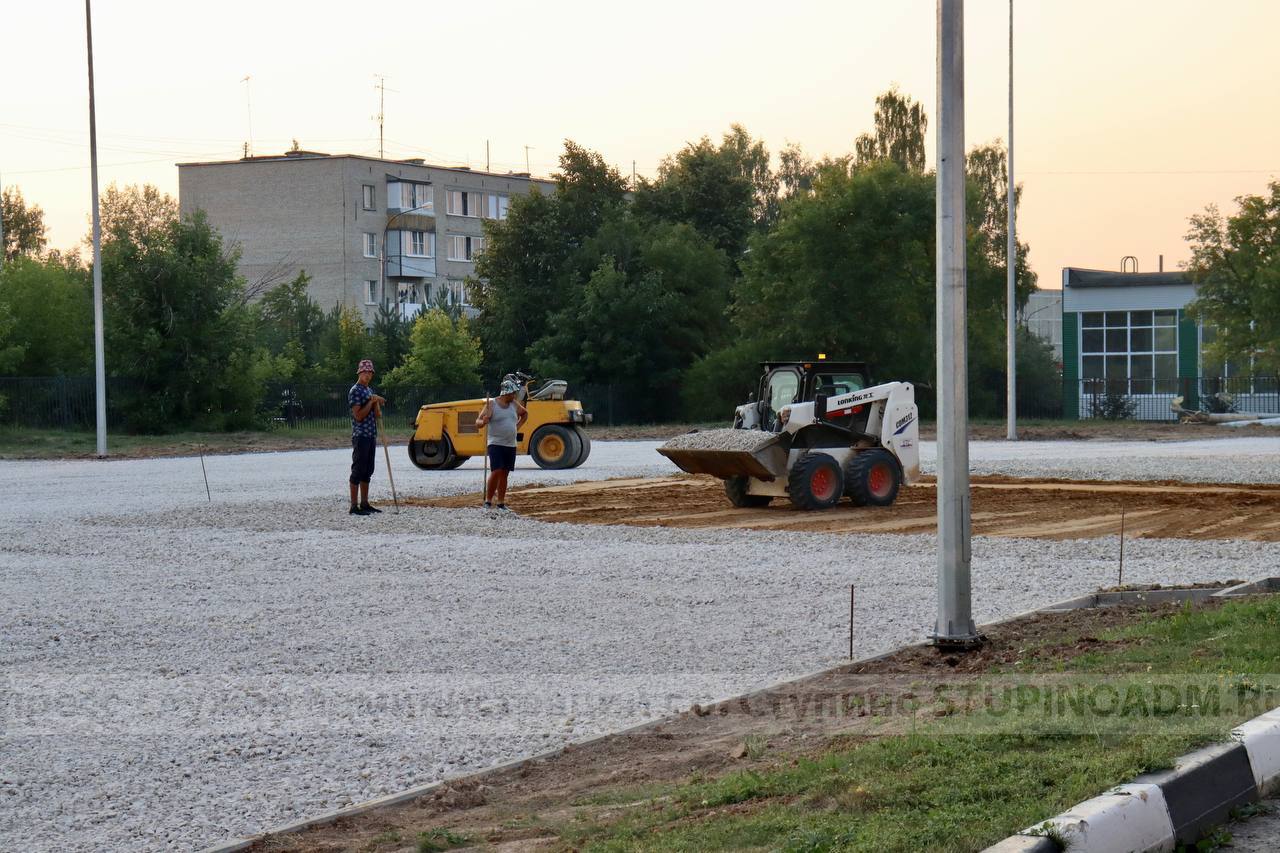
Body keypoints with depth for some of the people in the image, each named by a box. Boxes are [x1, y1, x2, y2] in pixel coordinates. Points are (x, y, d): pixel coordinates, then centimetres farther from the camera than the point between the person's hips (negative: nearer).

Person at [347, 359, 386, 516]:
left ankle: (364, 503, 17)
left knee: (368, 470, 11)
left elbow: (377, 414, 14)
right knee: (358, 470, -8)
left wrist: (377, 402, -3)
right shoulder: (355, 391, -10)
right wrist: (371, 401, -15)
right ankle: (354, 506, -8)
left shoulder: (370, 391, 16)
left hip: (371, 435, 9)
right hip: (360, 436, -9)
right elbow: (358, 416, -17)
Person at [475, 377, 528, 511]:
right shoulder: (491, 404, -7)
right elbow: (478, 422, -9)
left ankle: (501, 503, 12)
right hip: (496, 444, -6)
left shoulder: (514, 404, 9)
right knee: (496, 472, -15)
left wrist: (518, 426, 16)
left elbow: (525, 413, 30)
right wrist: (483, 422, -32)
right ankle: (488, 501, -7)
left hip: (511, 445, 6)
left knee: (504, 474, 7)